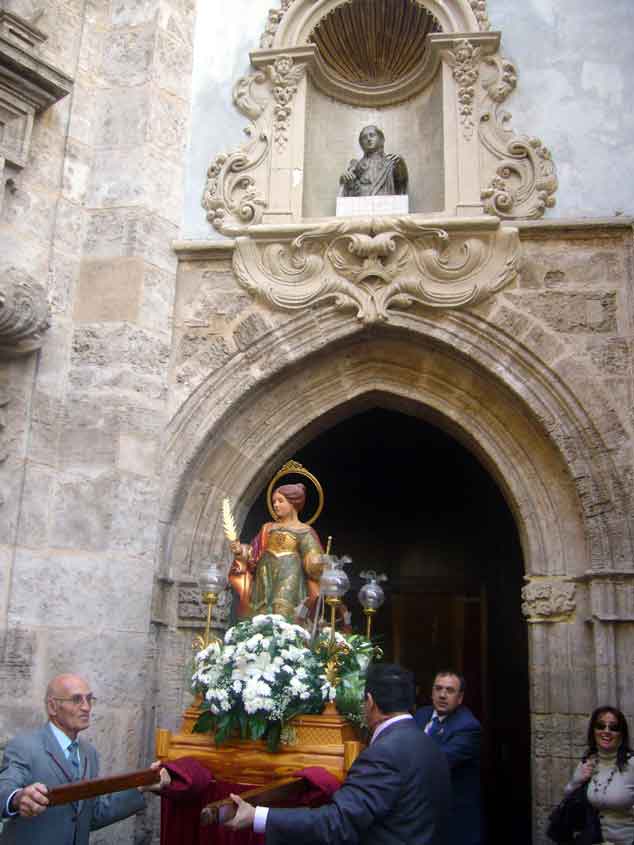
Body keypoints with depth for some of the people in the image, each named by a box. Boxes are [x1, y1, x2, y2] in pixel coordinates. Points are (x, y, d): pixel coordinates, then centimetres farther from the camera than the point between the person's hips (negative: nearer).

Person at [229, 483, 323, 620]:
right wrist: (240, 551, -4)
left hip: (289, 581, -4)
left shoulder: (304, 531, 4)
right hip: (265, 582, 4)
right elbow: (253, 555, 15)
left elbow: (313, 562, -3)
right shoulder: (268, 528, 18)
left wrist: (319, 565, -25)